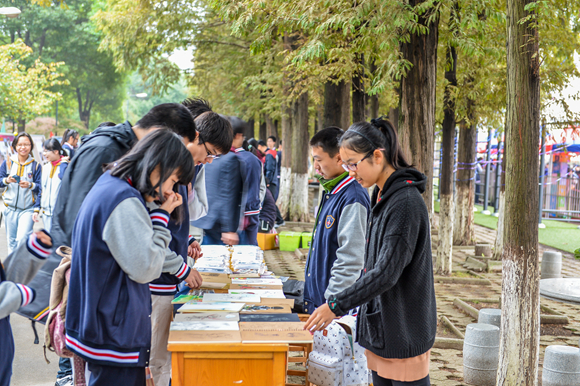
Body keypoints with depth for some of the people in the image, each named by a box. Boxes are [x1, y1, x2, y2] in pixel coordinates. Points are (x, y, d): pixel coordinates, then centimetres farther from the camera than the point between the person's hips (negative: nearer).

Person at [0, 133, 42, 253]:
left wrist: (30, 185, -21)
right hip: (10, 208, 3)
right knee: (11, 241, 10)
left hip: (28, 209, -2)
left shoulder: (35, 165, 0)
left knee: (22, 240, -13)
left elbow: (40, 187, -1)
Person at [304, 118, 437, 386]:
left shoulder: (406, 202, -20)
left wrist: (337, 305, -21)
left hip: (404, 333, -9)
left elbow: (387, 273, -25)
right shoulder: (382, 197, 10)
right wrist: (342, 304, 14)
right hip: (380, 324, 9)